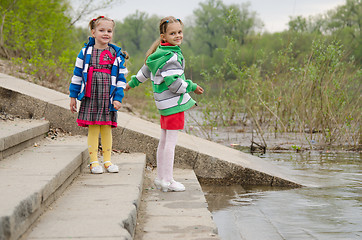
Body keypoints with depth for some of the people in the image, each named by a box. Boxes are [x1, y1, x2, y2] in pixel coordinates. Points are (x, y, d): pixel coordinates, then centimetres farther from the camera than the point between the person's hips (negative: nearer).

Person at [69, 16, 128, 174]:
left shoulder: (117, 55, 4)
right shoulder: (86, 52, 4)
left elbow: (121, 77, 6)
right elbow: (77, 74, 8)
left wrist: (118, 97, -2)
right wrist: (73, 96, 7)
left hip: (108, 98, 1)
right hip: (90, 97, -1)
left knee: (107, 128, 6)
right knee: (92, 129, 0)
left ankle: (107, 161, 16)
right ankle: (94, 161, 8)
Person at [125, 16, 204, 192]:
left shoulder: (160, 53, 11)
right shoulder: (170, 57, -20)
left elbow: (145, 71, 24)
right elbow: (175, 84, -23)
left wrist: (132, 83, 38)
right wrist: (192, 87, -7)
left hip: (164, 103, 10)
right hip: (174, 103, -10)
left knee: (164, 141, 15)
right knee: (171, 142, -4)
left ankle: (161, 178, 24)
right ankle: (167, 181, 1)